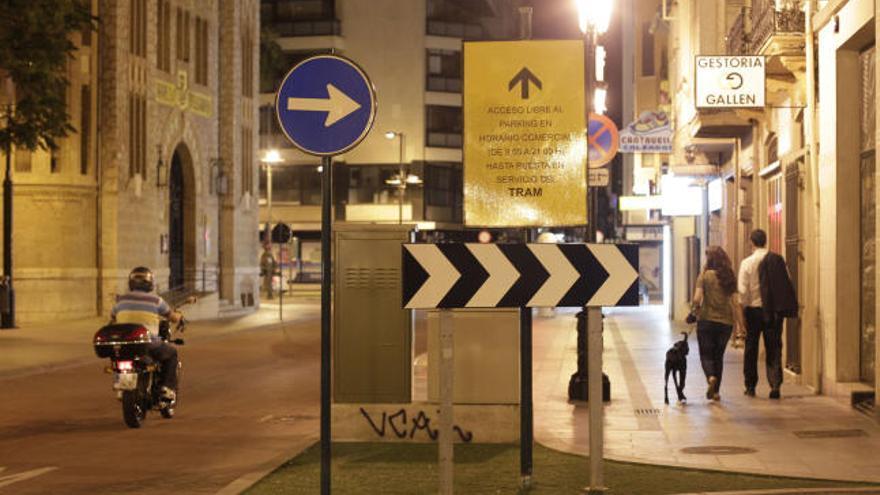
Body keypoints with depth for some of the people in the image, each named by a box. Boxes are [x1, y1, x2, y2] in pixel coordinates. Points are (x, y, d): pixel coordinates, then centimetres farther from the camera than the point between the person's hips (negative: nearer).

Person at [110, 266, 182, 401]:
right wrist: (179, 315, 34)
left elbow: (112, 319, 22)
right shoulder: (156, 300, -1)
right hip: (149, 347, -3)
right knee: (171, 353, 24)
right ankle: (168, 387, 12)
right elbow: (174, 318, 9)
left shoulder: (121, 300, 7)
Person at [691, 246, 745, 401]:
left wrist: (696, 309, 6)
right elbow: (735, 302, 0)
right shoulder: (729, 277, 2)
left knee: (706, 354, 7)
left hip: (706, 320, -3)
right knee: (719, 356, 15)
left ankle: (711, 377, -22)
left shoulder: (705, 275, -8)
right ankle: (716, 391, 14)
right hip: (726, 321, 3)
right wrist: (740, 323, 4)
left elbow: (697, 298, -15)